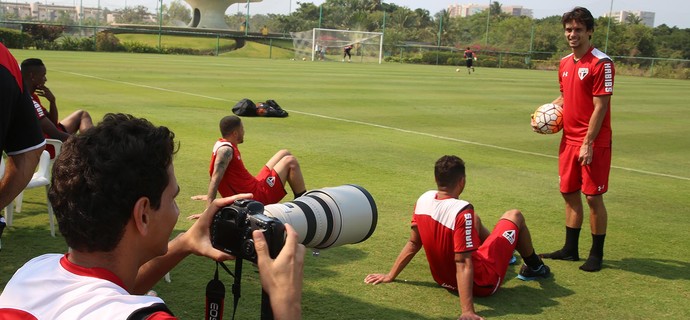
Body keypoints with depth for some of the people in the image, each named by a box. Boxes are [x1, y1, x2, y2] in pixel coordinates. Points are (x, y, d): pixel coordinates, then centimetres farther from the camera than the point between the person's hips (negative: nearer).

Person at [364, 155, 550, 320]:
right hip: (482, 283, -6)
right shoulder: (462, 211, -31)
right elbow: (463, 265, -33)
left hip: (444, 280, 7)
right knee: (514, 216, 10)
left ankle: (501, 252, 57)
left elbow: (413, 244, -1)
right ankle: (533, 268, 37)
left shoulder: (424, 200, -11)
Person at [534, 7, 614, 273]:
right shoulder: (565, 63, 10)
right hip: (569, 139, 7)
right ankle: (570, 249, 25)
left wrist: (588, 144, -18)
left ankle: (596, 255, 13)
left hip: (593, 142, -7)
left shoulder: (601, 63, -13)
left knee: (593, 197, -1)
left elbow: (600, 107, -16)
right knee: (569, 193, 13)